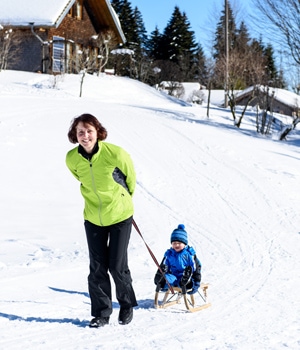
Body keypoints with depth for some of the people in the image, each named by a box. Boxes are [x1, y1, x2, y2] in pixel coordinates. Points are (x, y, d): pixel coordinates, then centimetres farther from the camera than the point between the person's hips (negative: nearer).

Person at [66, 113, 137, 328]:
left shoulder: (115, 154, -22)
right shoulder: (72, 159, -11)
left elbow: (130, 177, -1)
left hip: (120, 215, -3)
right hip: (93, 217, 3)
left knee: (117, 266, 0)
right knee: (97, 268, 4)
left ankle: (127, 305, 24)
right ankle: (101, 313, 18)